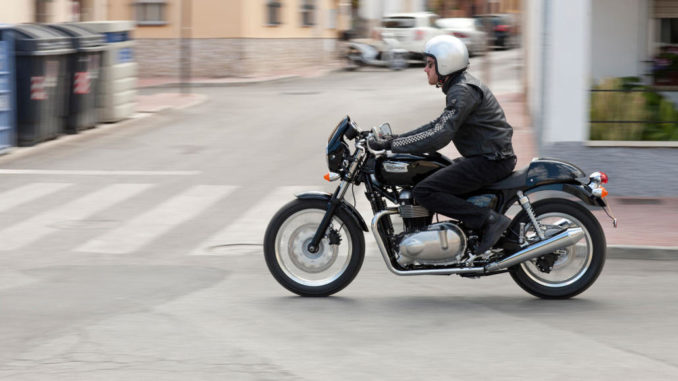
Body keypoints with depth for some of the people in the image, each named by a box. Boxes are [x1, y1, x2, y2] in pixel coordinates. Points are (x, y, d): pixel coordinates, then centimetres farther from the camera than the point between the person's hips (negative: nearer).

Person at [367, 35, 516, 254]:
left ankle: (489, 221, -19)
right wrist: (395, 139, 17)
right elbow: (440, 125, 23)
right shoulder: (460, 86, 16)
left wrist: (392, 145, -24)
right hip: (488, 156, 11)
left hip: (490, 160, -11)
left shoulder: (463, 91, -16)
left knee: (424, 192, -17)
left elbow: (439, 136, -26)